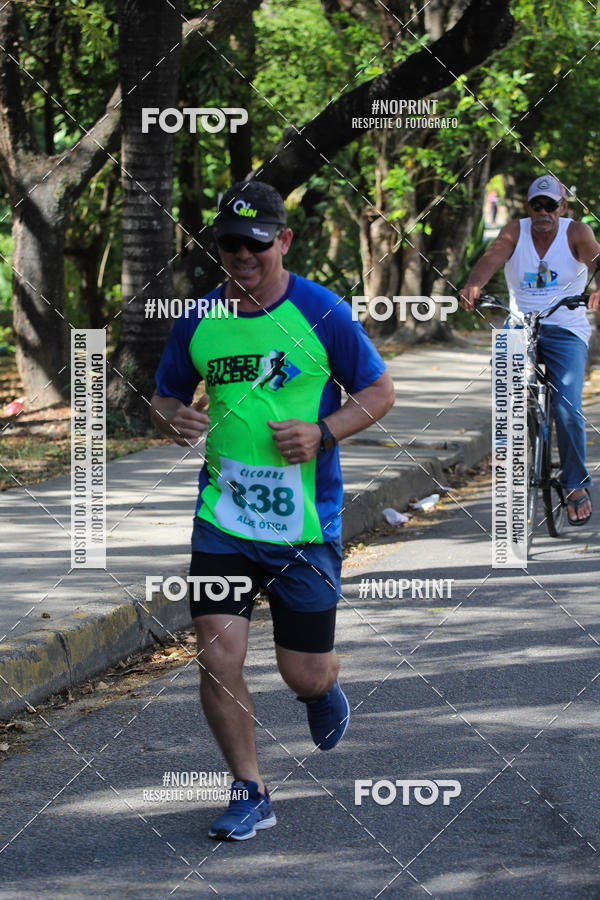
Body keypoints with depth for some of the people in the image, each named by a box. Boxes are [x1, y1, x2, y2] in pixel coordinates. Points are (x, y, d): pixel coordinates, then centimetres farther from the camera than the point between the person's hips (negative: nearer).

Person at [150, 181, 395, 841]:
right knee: (218, 656, -9)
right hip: (222, 515, 2)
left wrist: (323, 432, -15)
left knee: (304, 675, 3)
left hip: (306, 520, -2)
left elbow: (380, 392, 2)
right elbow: (165, 397, 16)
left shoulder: (321, 313, -5)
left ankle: (323, 690, 43)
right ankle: (249, 793, 7)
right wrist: (172, 419, -8)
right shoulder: (198, 320, 4)